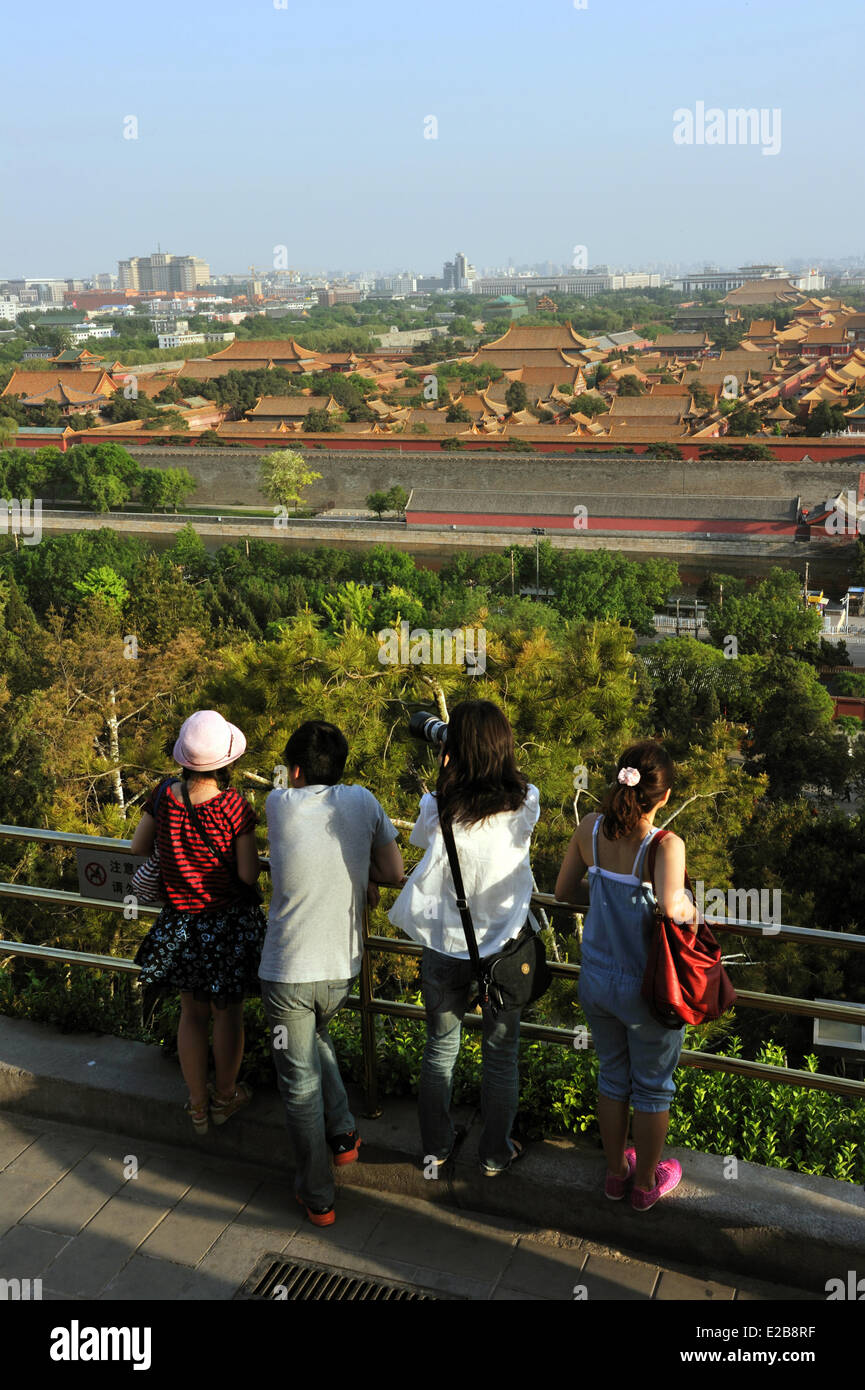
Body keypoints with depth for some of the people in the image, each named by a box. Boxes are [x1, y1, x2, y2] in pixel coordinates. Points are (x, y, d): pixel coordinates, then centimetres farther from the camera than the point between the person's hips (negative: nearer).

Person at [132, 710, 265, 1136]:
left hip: (180, 925, 3)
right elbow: (248, 874, -19)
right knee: (227, 1013, 18)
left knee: (192, 1012, 20)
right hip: (229, 926, -3)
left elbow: (138, 846, 4)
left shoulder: (164, 796, -12)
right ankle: (225, 1097, 37)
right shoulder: (233, 806, -24)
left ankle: (198, 1107, 34)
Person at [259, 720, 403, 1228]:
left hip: (287, 972, -3)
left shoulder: (280, 804, -7)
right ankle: (343, 1133, 32)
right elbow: (395, 872, 2)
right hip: (343, 967, 3)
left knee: (301, 1085, 11)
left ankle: (318, 1197, 22)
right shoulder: (362, 800, -2)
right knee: (317, 1035, 34)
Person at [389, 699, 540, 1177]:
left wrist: (445, 776, 2)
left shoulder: (438, 808, -18)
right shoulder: (525, 805, -16)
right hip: (504, 948, 0)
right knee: (500, 1055, 18)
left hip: (444, 948, 0)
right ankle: (495, 1153, 33)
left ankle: (436, 1147, 37)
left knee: (440, 1048, 20)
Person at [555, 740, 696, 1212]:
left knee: (613, 1075, 26)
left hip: (596, 980, 4)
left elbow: (563, 891, -1)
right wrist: (688, 910, -19)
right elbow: (670, 904, -41)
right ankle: (646, 1182, 39)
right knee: (653, 1086, 20)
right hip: (646, 990, -4)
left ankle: (616, 1171, 43)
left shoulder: (589, 829, -11)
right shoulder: (666, 845, -25)